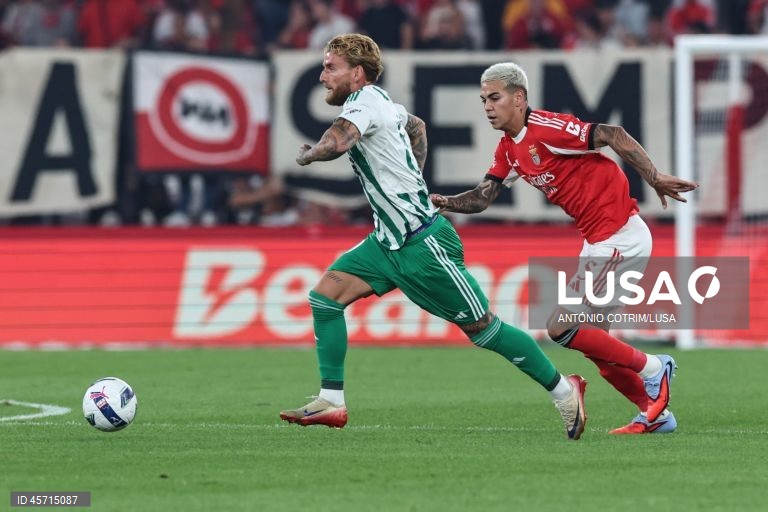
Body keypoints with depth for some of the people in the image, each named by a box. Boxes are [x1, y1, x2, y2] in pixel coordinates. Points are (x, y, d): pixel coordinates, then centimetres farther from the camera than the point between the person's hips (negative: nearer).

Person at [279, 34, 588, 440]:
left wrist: (305, 155, -16)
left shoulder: (364, 102, -18)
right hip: (389, 241, 10)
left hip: (424, 243, -10)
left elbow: (335, 143, -38)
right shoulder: (381, 102, 10)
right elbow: (416, 125, 32)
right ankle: (331, 402, -3)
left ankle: (564, 391, 13)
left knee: (482, 328, -1)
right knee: (325, 294, -3)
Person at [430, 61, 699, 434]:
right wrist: (444, 203, -10)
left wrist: (654, 178, -28)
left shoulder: (546, 129, -17)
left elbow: (613, 136, -22)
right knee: (594, 342, 13)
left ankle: (651, 369, 3)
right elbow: (482, 197, 8)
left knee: (561, 328, -10)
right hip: (598, 241, 10)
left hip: (621, 236, -10)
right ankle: (656, 414, 24)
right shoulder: (509, 150, 10)